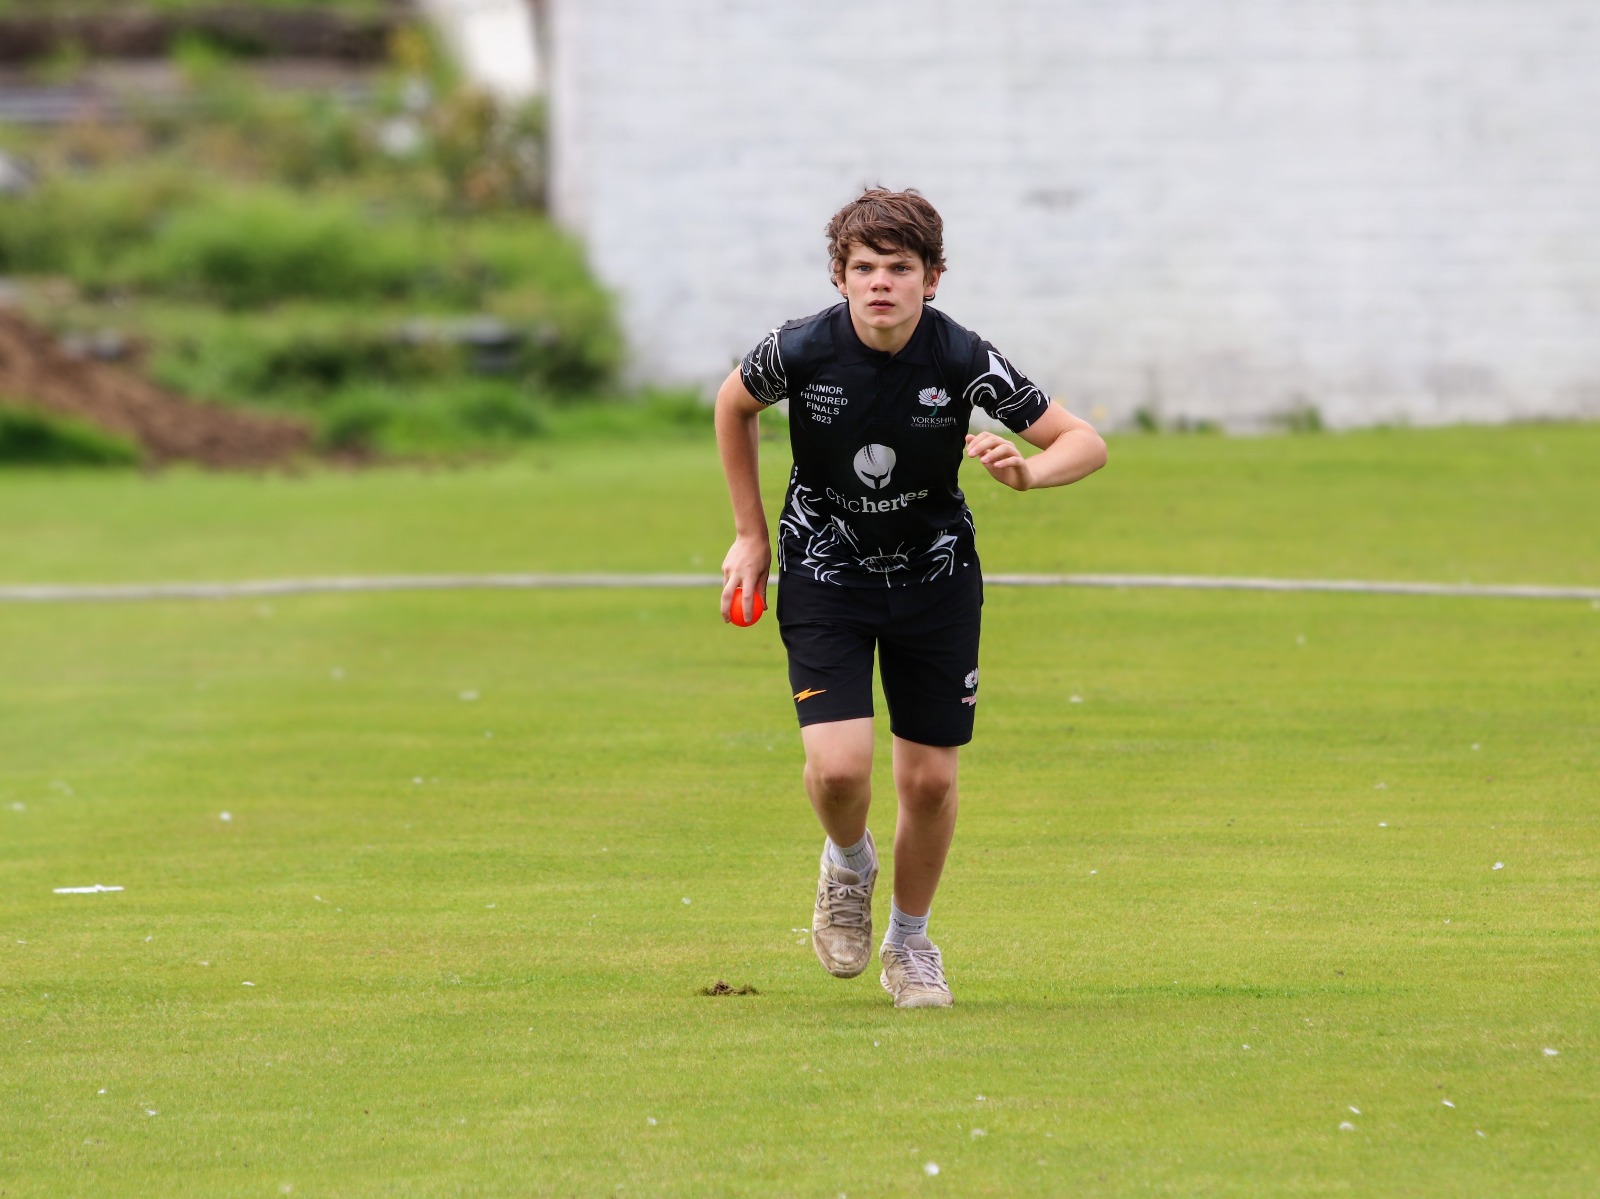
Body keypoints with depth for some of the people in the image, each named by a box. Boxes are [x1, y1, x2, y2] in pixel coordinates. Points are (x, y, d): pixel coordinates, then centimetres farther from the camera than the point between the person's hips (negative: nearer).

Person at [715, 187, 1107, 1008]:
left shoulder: (962, 361, -20)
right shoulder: (801, 351, -19)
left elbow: (1085, 443, -14)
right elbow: (733, 406, 4)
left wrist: (1028, 473, -36)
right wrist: (750, 535, 7)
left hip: (935, 574, 1)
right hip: (825, 567, -1)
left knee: (930, 779, 2)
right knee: (839, 764, -18)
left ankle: (909, 941, 28)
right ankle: (847, 865, 18)